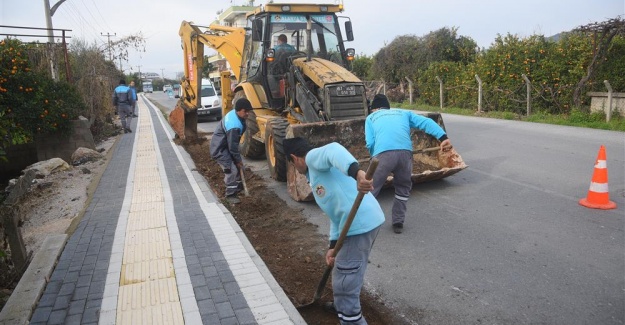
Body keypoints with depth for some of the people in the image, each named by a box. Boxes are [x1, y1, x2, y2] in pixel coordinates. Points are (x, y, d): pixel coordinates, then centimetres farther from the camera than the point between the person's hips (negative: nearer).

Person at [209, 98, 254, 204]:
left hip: (226, 144, 10)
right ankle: (230, 195, 4)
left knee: (238, 166, 17)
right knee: (231, 170, -10)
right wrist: (238, 160, -13)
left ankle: (238, 187, 34)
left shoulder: (234, 113, -4)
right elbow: (232, 146, -27)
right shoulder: (234, 126, -34)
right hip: (220, 148, -10)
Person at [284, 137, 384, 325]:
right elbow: (337, 212, 25)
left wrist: (357, 172, -43)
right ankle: (342, 306, 53)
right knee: (346, 273, 31)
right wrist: (333, 246, 20)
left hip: (360, 224, -11)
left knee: (345, 283, 0)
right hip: (367, 220, 11)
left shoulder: (313, 157, -1)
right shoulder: (318, 172, 27)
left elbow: (333, 150, -26)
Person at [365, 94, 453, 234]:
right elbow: (426, 122, 16)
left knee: (370, 190, 10)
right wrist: (443, 138, 4)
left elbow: (370, 143, 10)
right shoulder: (404, 113, 32)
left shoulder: (371, 117, 25)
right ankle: (398, 222, 28)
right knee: (403, 188, 25)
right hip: (405, 152, 2)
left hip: (383, 153, -2)